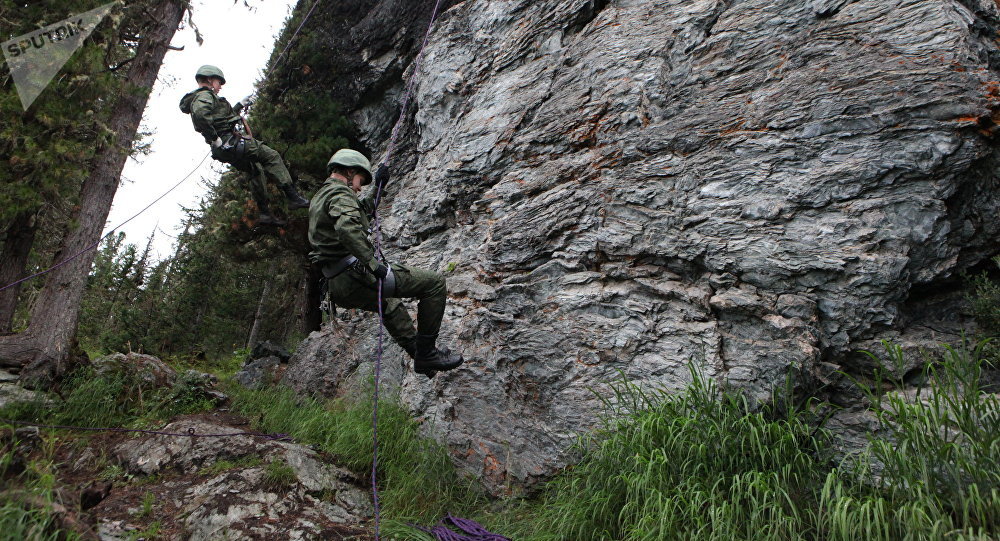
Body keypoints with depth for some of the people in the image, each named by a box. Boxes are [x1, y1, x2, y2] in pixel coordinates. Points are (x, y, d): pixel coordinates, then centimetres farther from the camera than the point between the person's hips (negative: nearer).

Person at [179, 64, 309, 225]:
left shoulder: (199, 97, 24)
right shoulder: (205, 95, -8)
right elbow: (200, 114, -31)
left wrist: (240, 105, 36)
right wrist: (215, 138, -25)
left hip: (225, 150, 11)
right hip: (230, 143, -11)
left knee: (256, 171, 22)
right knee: (272, 156, -9)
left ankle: (265, 214, 23)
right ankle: (293, 197, -16)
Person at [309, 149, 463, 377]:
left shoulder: (320, 197, 22)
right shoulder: (339, 193, -10)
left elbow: (362, 211, 38)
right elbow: (347, 227, -32)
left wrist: (377, 187, 32)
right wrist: (373, 264, -29)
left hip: (338, 287, 11)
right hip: (355, 275, -11)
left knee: (390, 304, 39)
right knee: (434, 282, -5)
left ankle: (420, 355, 40)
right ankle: (426, 352, 0)